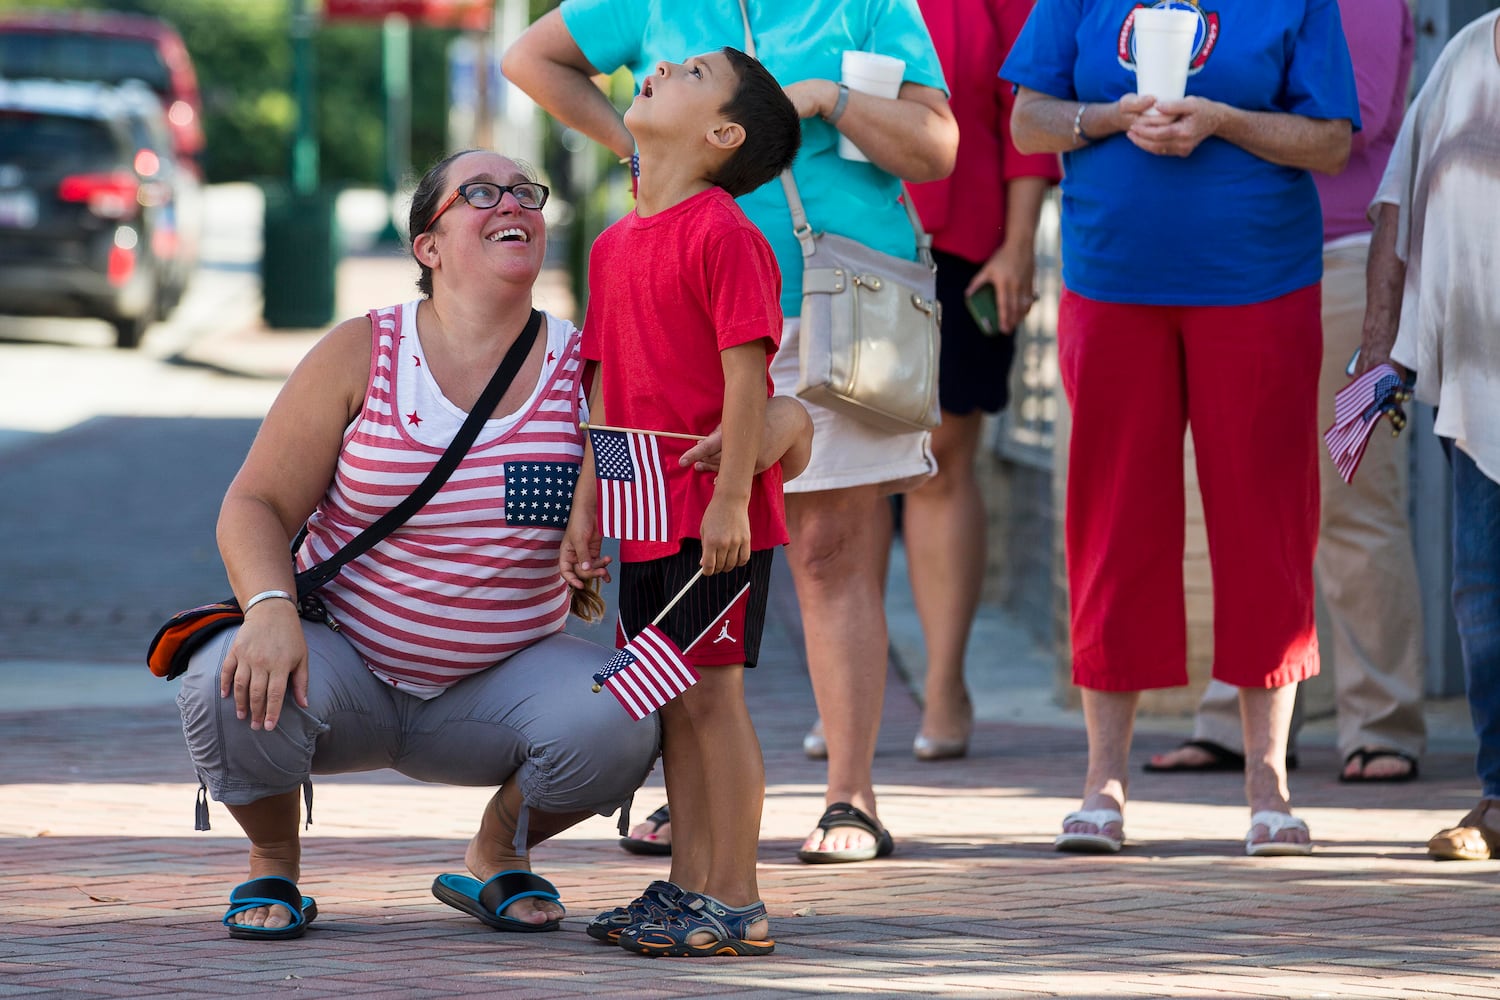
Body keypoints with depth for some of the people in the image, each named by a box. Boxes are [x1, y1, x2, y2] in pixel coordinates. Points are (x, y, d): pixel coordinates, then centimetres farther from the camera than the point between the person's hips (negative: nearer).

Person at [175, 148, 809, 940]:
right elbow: (256, 504, -7)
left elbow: (782, 415, -7)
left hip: (494, 686, 1)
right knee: (229, 688, -33)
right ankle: (273, 865, 1)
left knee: (615, 725, -29)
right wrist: (270, 607, -29)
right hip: (344, 660, -1)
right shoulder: (362, 354, -7)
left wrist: (761, 436, -33)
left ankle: (495, 858, 5)